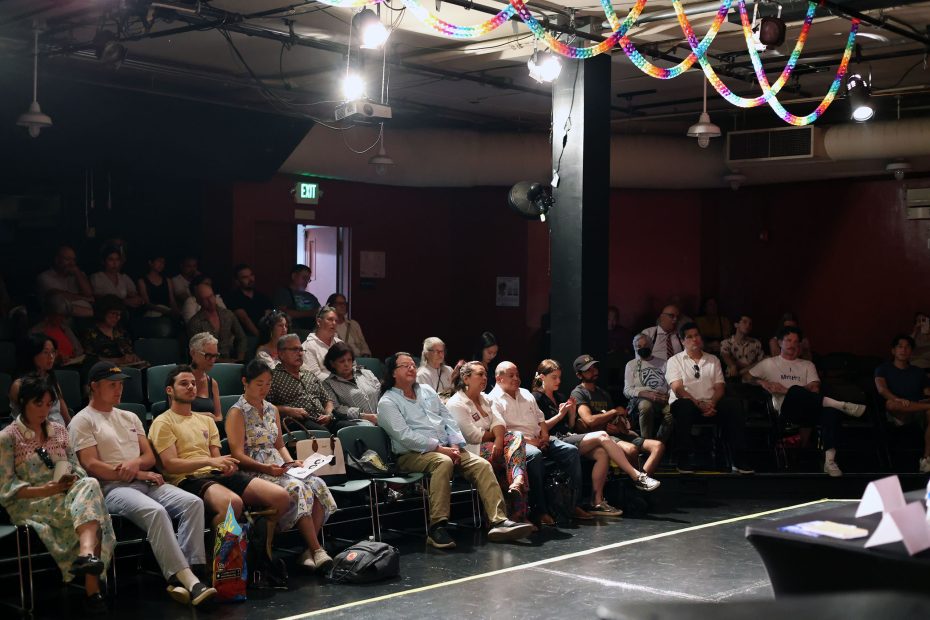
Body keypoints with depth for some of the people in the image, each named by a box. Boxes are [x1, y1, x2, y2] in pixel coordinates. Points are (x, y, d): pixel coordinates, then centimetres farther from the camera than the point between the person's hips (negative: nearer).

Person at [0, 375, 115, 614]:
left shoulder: (59, 430, 20)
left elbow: (77, 469, 18)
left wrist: (74, 480, -7)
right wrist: (47, 489, -16)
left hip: (66, 495, 5)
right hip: (31, 505, -5)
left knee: (90, 485, -33)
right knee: (91, 510, -33)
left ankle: (87, 555, -51)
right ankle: (92, 589, -43)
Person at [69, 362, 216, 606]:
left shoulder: (130, 417, 24)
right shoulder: (83, 421, 4)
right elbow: (91, 466, -8)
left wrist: (136, 462, -7)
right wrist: (137, 474, -9)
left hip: (145, 482, 6)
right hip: (112, 488, -6)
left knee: (193, 502, -21)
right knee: (155, 511, -36)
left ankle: (182, 577, -31)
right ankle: (188, 581, -39)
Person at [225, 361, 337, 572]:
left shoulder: (272, 410, 20)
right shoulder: (237, 413, -1)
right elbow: (238, 455, -9)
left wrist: (292, 462, 3)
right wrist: (266, 468, -22)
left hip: (278, 468, 7)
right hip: (253, 472, -7)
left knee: (317, 485, -23)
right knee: (297, 488, -33)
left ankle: (309, 549, -26)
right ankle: (316, 550, -31)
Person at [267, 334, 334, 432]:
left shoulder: (310, 375, 29)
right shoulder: (273, 377, 8)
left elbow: (327, 400, 31)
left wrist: (328, 414, 9)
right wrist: (288, 411, -13)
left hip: (321, 420, 6)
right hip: (298, 422, -6)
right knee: (323, 432, -39)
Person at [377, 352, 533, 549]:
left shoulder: (427, 391, 20)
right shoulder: (387, 402, -1)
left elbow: (448, 419, 17)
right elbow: (404, 435, -13)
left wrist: (455, 446, -2)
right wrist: (439, 448, -17)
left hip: (446, 449, 7)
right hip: (412, 454, -6)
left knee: (482, 464, -17)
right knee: (443, 462, -38)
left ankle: (499, 521, -27)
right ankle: (437, 528, -39)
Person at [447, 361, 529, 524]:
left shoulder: (485, 399, 18)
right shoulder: (456, 404, -9)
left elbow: (499, 422, 3)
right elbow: (473, 436, -17)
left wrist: (499, 440, -19)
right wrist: (495, 433, -1)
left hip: (491, 445, 8)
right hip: (470, 452, -8)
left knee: (516, 436, -21)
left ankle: (517, 481, -43)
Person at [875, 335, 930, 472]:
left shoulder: (919, 372, 22)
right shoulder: (883, 369, 12)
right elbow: (881, 389, -8)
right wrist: (897, 399, -28)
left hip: (919, 412, 2)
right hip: (898, 415, -2)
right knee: (890, 404, -38)